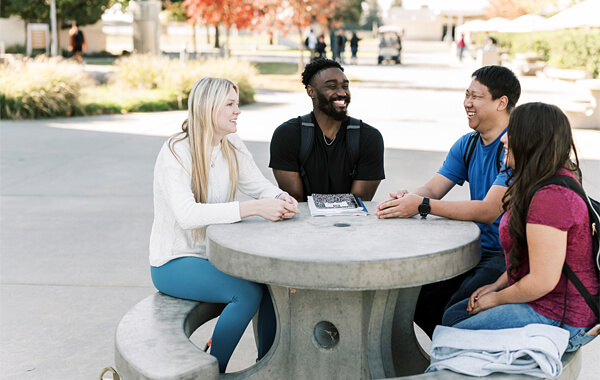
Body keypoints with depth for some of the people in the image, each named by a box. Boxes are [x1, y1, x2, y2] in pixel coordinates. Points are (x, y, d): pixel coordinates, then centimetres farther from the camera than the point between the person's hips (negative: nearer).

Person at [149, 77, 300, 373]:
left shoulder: (233, 147, 4)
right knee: (247, 292, -27)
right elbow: (187, 214, -32)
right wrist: (253, 208, -39)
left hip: (215, 254, 7)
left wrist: (281, 199, -22)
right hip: (174, 263, -7)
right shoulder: (176, 152, -19)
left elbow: (261, 187, 3)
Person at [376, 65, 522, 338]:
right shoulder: (466, 145, 11)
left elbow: (489, 210, -25)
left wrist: (423, 206, -31)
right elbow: (432, 188, 4)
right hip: (476, 249, 8)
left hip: (512, 256, -8)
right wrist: (407, 198, -21)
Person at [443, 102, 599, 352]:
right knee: (452, 317, 13)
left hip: (562, 321, -11)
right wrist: (497, 285, 8)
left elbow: (542, 282, -26)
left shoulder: (551, 197, -28)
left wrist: (496, 299, -10)